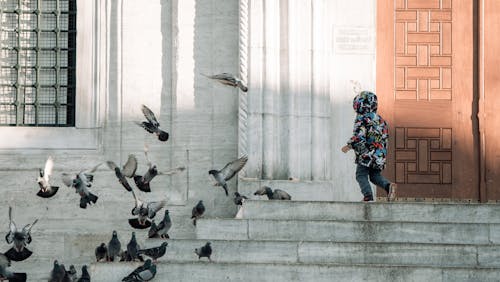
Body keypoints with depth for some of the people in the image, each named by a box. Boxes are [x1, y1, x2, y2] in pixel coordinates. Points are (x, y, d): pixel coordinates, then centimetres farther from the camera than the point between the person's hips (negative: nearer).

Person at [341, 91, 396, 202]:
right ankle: (388, 185, -14)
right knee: (375, 176, 12)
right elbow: (385, 134, 19)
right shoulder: (380, 119, 14)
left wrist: (348, 146, -3)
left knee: (361, 175, -1)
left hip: (366, 154, -7)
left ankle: (368, 196, -18)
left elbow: (358, 136, -17)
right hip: (380, 154, 7)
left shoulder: (361, 119, -8)